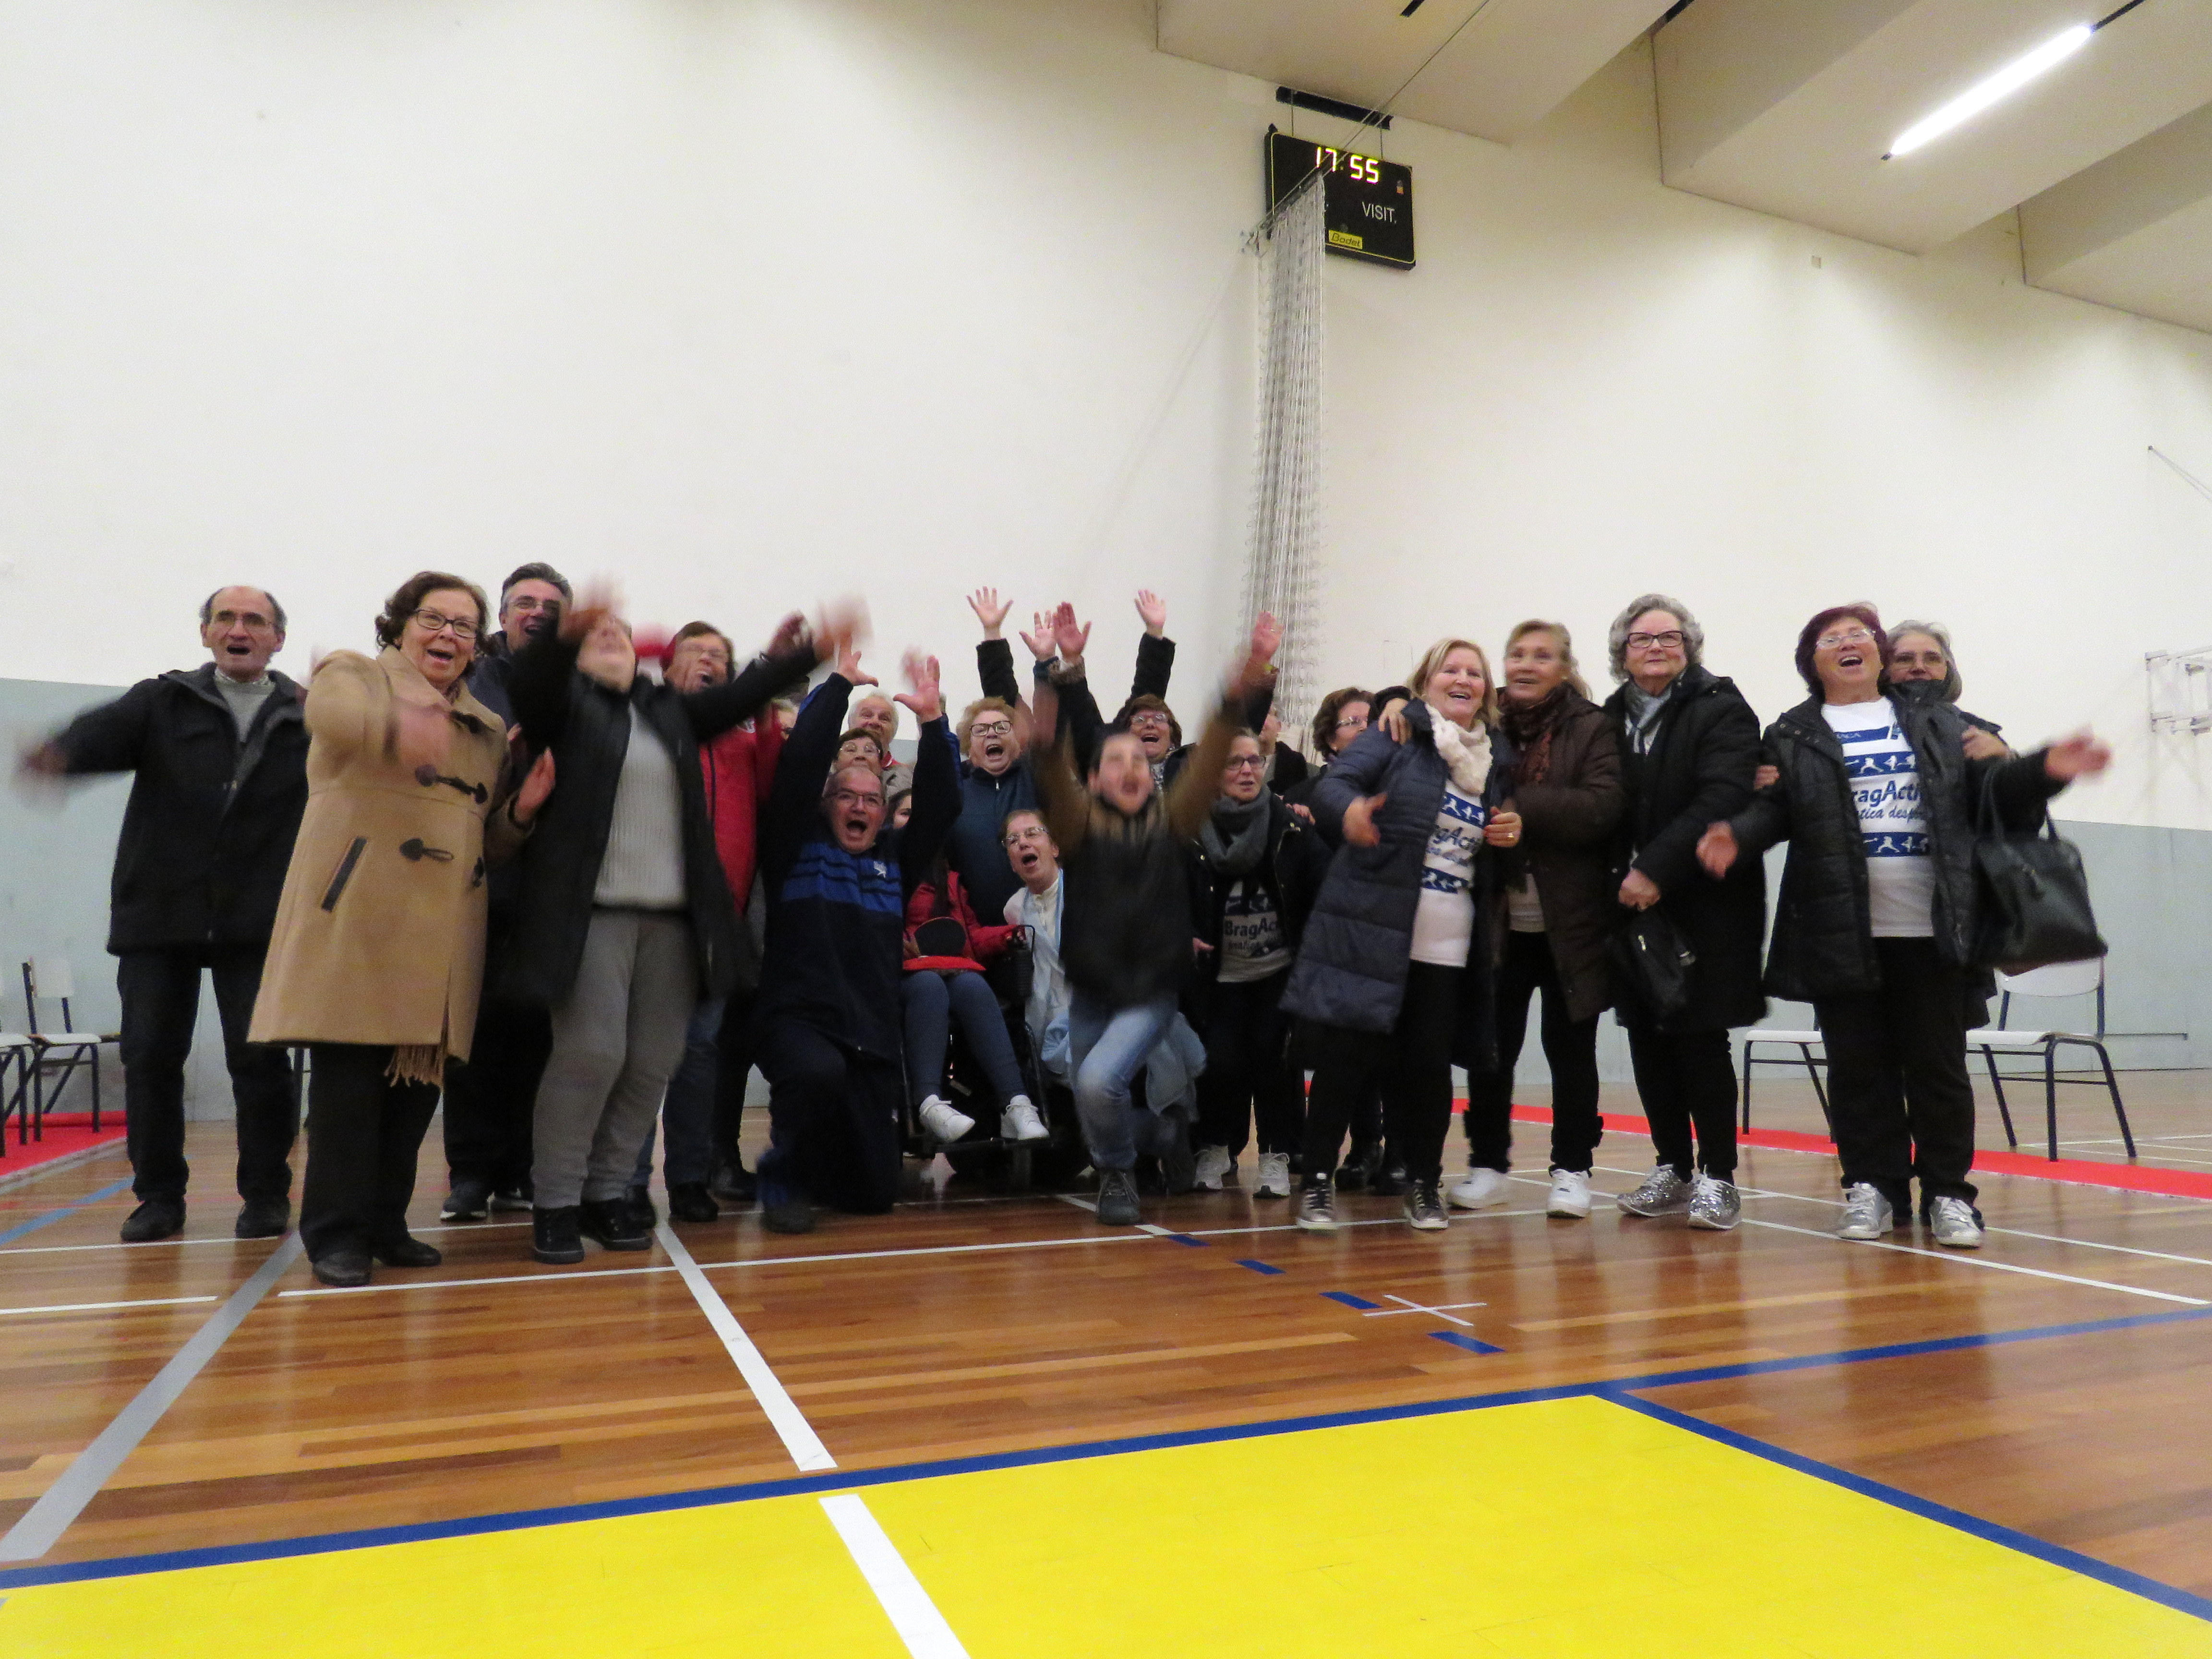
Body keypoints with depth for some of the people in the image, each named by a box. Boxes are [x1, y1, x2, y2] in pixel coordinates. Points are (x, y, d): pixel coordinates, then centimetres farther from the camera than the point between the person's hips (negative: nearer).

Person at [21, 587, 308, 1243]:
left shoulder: (307, 717, 6)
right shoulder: (163, 703, 7)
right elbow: (107, 729, -11)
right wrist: (61, 753, -35)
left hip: (257, 920, -2)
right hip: (159, 914, 2)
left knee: (259, 1059, -2)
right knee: (150, 1057, 4)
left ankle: (266, 1193, 13)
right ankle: (159, 1195, 19)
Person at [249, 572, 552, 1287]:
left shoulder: (489, 731, 19)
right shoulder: (355, 674, 5)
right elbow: (332, 710, -22)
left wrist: (523, 808, 0)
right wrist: (399, 722, -44)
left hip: (442, 930, 5)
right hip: (358, 916, -5)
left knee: (420, 1077, 7)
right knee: (352, 1071, -5)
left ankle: (384, 1222, 21)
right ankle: (336, 1233, 7)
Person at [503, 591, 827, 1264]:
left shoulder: (670, 708, 21)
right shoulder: (565, 699, 8)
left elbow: (740, 694, 14)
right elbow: (528, 682, -12)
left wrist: (806, 652, 2)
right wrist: (566, 632, -32)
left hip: (672, 913, 5)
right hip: (592, 911, -5)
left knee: (655, 1062, 4)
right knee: (590, 1055, -10)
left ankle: (607, 1192, 18)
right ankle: (555, 1203, 5)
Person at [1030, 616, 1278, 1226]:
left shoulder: (1171, 821, -2)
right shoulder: (1080, 825, -4)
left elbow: (1209, 763, -15)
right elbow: (1054, 783, -24)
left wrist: (1242, 687, -29)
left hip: (1153, 993, -2)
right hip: (1090, 992, 2)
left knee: (1100, 1080, -25)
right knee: (1096, 1120, 12)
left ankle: (1118, 1175, 5)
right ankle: (1165, 1132, 45)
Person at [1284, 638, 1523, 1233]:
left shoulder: (1497, 759, 14)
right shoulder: (1396, 734, -1)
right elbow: (1331, 785, -15)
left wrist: (1511, 835, 2)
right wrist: (1350, 810, -38)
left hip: (1448, 948, 4)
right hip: (1369, 933, -4)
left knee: (1429, 1065, 7)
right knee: (1345, 1057, -2)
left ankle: (1425, 1183, 24)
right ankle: (1318, 1181, 11)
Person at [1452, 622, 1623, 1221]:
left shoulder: (1594, 729, -2)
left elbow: (1600, 809, -14)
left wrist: (1517, 806, -19)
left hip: (1570, 923, -2)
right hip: (1500, 919, 2)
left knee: (1570, 1048, 8)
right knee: (1492, 1046, 7)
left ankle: (1572, 1169, 21)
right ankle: (1488, 1164, 21)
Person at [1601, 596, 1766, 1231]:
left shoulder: (1722, 710, -4)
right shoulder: (1612, 718, 12)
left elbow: (1723, 799, -17)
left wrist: (1657, 869, -22)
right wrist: (1620, 879, -4)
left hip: (1706, 908, -5)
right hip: (1635, 907, 5)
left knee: (1700, 1039, -3)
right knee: (1647, 1039, 7)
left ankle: (1717, 1179, 9)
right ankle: (1672, 1171, 20)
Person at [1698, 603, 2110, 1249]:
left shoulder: (1933, 719, 14)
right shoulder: (1792, 737, 9)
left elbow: (1986, 786, 11)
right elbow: (1774, 809, 1)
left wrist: (2042, 769, -6)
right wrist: (1739, 835, -19)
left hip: (1932, 928, 1)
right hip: (1841, 933, -1)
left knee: (1937, 1064, 5)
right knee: (1860, 1067, 5)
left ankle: (1948, 1192, 16)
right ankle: (1872, 1187, 16)